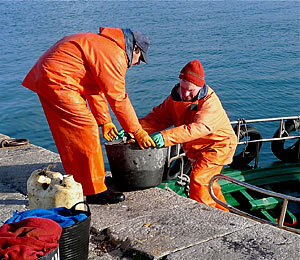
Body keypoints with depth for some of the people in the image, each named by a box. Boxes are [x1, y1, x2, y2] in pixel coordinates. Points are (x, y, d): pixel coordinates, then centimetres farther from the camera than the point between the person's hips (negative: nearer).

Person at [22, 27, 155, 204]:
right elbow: (118, 99, -15)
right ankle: (95, 191, -3)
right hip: (56, 82, -11)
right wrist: (138, 132, -8)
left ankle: (78, 182, 30)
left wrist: (105, 122, 22)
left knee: (69, 134, 17)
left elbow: (96, 90, 22)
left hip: (45, 80, 11)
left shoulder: (101, 44, 19)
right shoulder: (114, 55, -14)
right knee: (87, 131, -9)